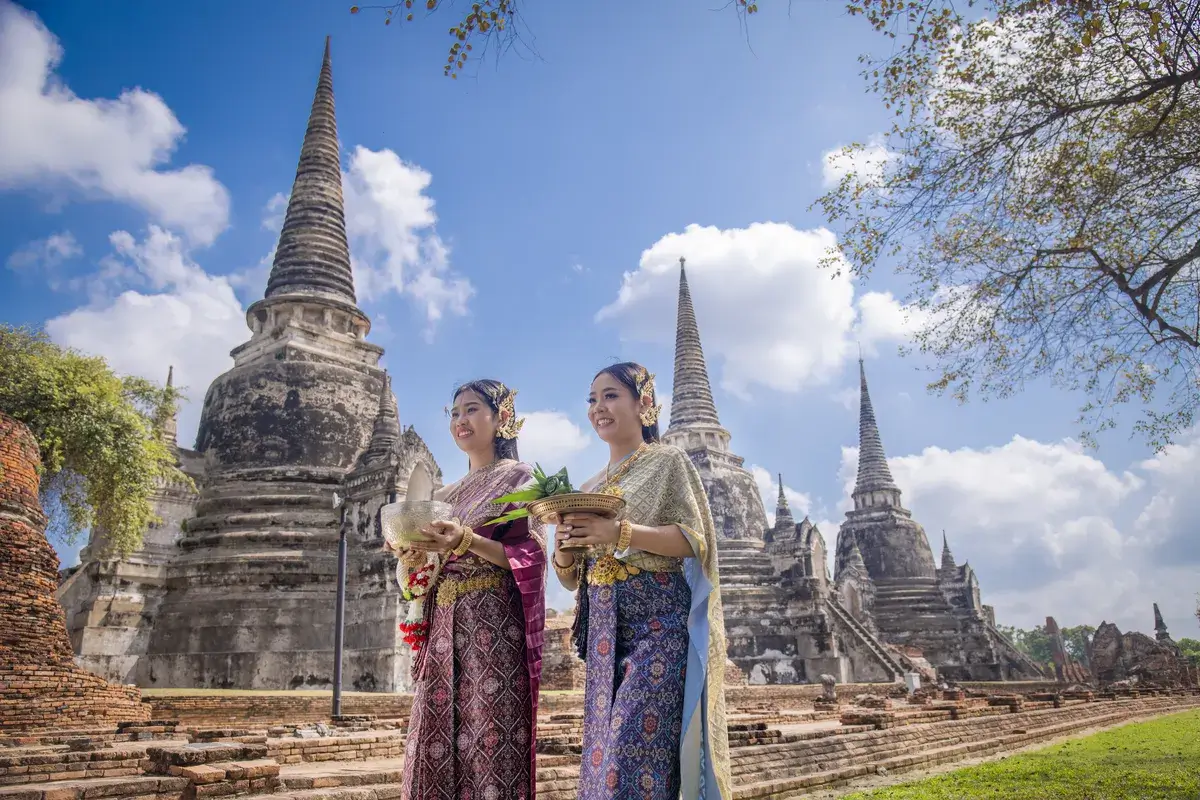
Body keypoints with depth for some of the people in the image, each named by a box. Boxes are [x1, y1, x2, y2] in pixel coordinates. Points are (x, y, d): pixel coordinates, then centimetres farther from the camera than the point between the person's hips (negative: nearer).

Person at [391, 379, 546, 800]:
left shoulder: (519, 478, 2)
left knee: (491, 741, -8)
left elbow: (530, 554, -8)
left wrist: (467, 541, -20)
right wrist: (417, 556, 0)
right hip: (444, 625, 6)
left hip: (494, 623, -6)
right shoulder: (445, 494, 21)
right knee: (436, 745, 3)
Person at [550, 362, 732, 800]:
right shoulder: (590, 487, 19)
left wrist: (620, 533, -20)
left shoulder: (668, 461, 3)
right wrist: (564, 550, -4)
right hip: (604, 628, 6)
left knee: (637, 741, -14)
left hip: (659, 620, -6)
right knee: (602, 745, 4)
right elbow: (572, 579, 19)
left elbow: (694, 539, -8)